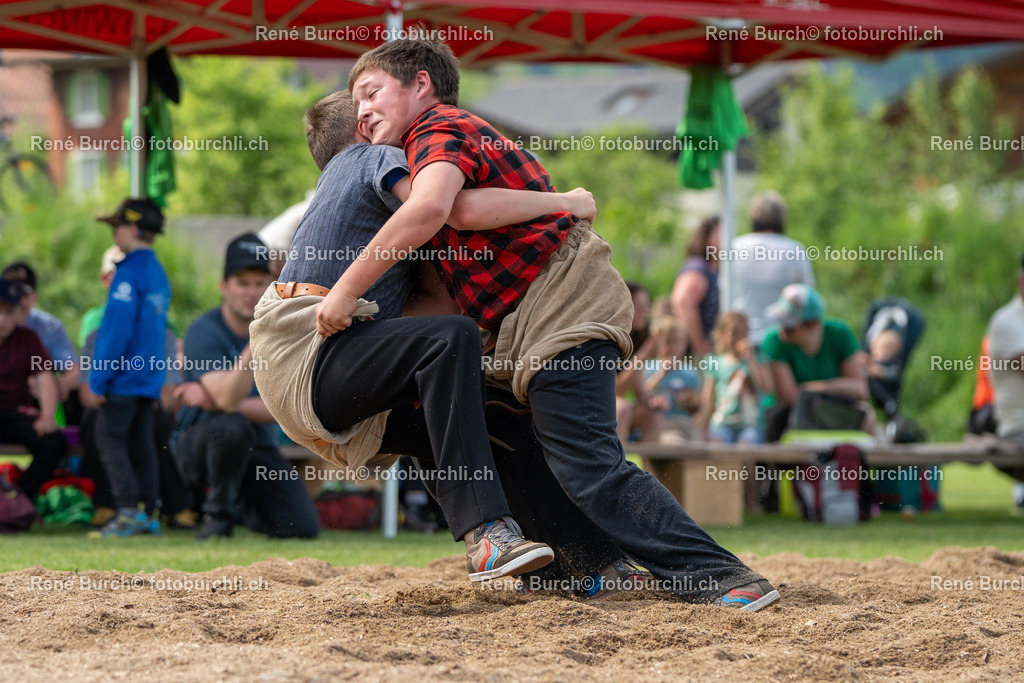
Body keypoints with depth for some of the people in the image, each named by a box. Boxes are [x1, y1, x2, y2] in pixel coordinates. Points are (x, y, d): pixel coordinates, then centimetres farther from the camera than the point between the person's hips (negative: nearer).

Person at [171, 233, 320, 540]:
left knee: (303, 528, -12)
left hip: (258, 448, 4)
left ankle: (238, 503, 20)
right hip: (197, 443, -4)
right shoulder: (204, 332, -16)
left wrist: (214, 401, -23)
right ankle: (218, 514, -13)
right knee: (232, 426, -39)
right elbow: (228, 399, -31)